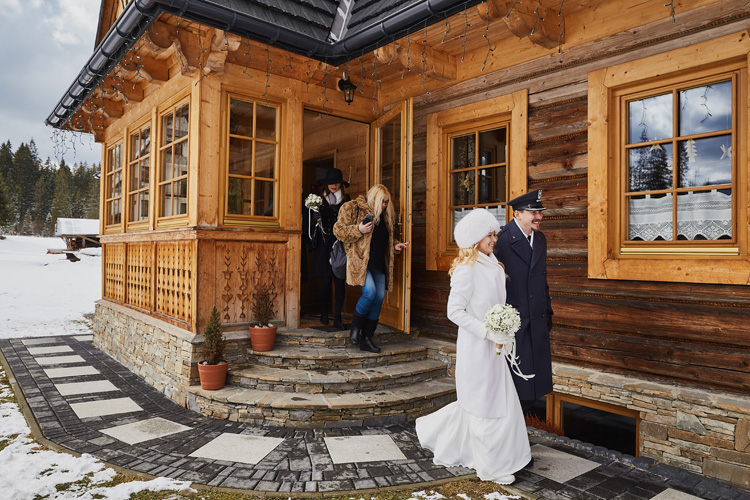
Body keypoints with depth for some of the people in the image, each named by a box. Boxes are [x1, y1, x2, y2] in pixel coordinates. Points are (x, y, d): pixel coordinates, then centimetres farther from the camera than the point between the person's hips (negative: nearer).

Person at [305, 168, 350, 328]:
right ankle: (324, 313, 20)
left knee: (340, 280, -3)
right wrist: (316, 217, -13)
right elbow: (312, 222, 7)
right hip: (324, 246, -1)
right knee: (326, 280, 1)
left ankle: (337, 317, 3)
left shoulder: (346, 200, 10)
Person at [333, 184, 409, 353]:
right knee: (370, 292, -24)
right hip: (360, 261, -7)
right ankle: (355, 328, 2)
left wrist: (395, 246, 12)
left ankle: (366, 338, 13)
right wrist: (358, 230, -19)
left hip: (378, 263, 7)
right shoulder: (352, 208, -1)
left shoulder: (385, 215, 19)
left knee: (379, 298, 1)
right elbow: (338, 230, -6)